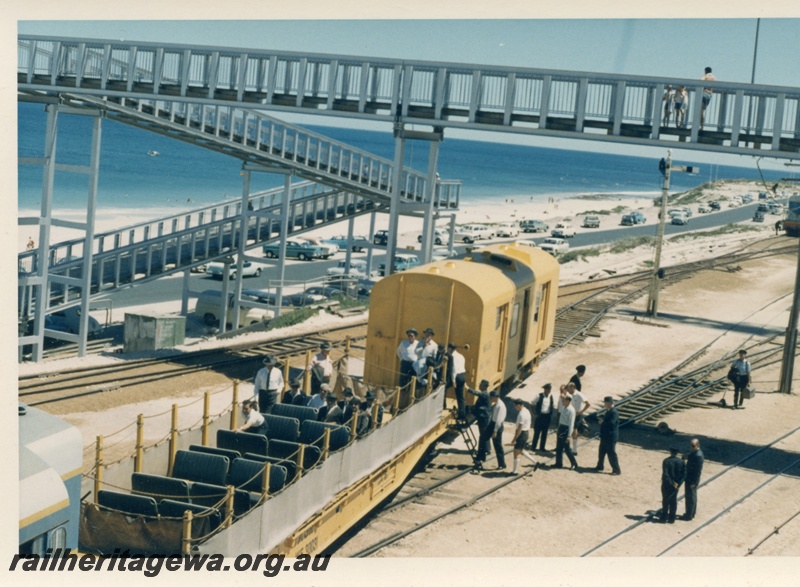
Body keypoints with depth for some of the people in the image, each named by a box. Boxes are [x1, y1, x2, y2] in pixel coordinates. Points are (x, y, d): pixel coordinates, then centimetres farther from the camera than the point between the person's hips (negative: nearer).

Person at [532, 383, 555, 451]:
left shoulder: (551, 396, 2)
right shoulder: (539, 396, -8)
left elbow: (551, 406, 13)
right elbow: (534, 404, 0)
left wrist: (551, 415, 9)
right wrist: (536, 413, -4)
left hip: (547, 416, 3)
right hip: (540, 416, -3)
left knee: (544, 432, 9)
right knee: (537, 432, 3)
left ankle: (542, 447, 18)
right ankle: (533, 446, 13)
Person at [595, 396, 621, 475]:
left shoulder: (614, 412, -22)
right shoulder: (608, 411, 9)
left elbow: (611, 423, -29)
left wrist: (602, 422, -17)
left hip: (611, 437, -10)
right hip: (605, 436, 10)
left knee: (611, 454, -4)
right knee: (601, 451, 20)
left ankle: (617, 470, 3)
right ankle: (600, 466, 36)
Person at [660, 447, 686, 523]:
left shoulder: (666, 461, -18)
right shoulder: (681, 461, -7)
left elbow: (665, 474, -22)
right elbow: (684, 474, -9)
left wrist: (672, 483, -14)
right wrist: (678, 483, -11)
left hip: (666, 485, -3)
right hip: (676, 485, 3)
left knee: (665, 501, 10)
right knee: (673, 501, 14)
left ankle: (664, 517, 15)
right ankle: (671, 518, 19)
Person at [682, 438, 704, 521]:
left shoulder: (698, 455, -27)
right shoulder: (694, 452, 2)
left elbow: (698, 470, -24)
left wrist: (693, 482, -20)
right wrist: (687, 457, -2)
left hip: (692, 479, -10)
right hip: (690, 478, 10)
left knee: (690, 496, 4)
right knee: (692, 496, 22)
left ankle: (689, 515, 17)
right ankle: (692, 512, 37)